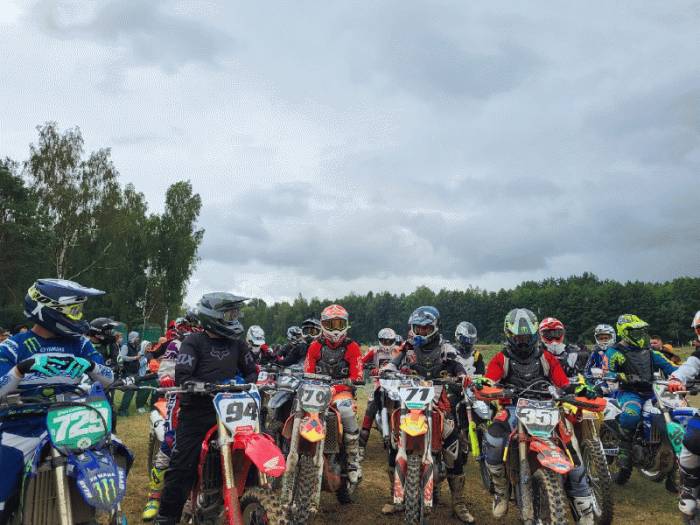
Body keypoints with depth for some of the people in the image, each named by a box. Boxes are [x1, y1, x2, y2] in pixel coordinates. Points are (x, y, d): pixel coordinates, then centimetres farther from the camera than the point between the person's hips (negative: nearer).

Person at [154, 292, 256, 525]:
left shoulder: (237, 343, 10)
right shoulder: (194, 342, -6)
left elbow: (251, 371, 18)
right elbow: (182, 378, -16)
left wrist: (244, 384, -4)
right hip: (197, 413, -5)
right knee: (182, 466, -1)